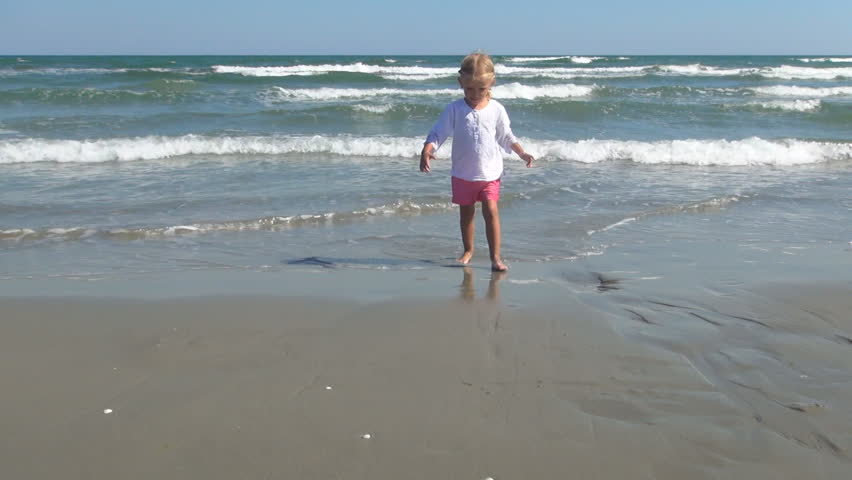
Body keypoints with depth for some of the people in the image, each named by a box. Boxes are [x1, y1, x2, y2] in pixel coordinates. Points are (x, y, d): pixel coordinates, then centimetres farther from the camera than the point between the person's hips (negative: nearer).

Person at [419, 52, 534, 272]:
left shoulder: (496, 109, -1)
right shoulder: (454, 109, -6)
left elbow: (506, 137, 10)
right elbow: (437, 133, -9)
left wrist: (522, 153, 0)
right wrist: (427, 151, -26)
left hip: (490, 173, -1)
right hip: (463, 174, 1)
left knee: (490, 211, -10)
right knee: (466, 212, 13)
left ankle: (496, 257, -5)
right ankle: (468, 250, 30)